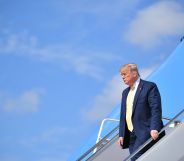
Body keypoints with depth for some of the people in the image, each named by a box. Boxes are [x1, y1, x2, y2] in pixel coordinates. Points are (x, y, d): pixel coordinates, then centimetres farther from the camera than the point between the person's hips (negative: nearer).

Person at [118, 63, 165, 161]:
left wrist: (154, 129, -21)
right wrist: (121, 135, 14)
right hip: (131, 135, 8)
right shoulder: (125, 92, 21)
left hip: (146, 132, -7)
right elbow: (123, 115, 21)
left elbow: (156, 109, -11)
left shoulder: (149, 87, -3)